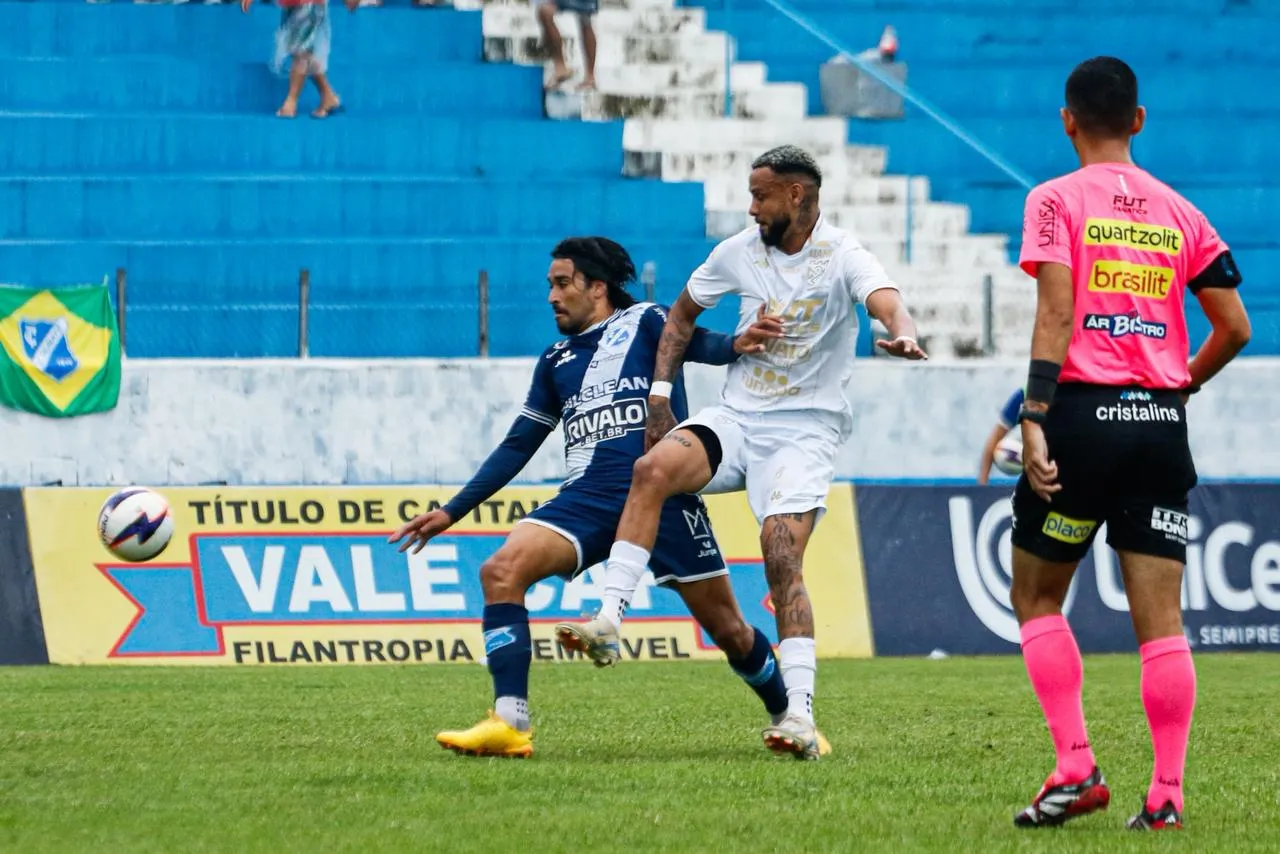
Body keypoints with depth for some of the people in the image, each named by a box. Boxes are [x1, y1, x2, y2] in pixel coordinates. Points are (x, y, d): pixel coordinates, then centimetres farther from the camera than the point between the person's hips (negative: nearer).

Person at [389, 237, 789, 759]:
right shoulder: (557, 361, 23)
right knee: (501, 570, -21)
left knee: (729, 631, -1)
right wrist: (451, 512, 23)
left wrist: (735, 344, -34)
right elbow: (517, 446, 27)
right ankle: (509, 725, -26)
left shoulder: (645, 322, 10)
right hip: (588, 497, 4)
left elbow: (697, 344, -10)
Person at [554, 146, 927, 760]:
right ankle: (608, 621, -28)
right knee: (653, 467, -25)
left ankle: (800, 714, -20)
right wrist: (659, 393, 9)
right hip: (736, 417, 4)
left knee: (782, 557, -20)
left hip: (806, 428, -4)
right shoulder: (740, 251, 6)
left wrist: (903, 335, -53)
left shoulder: (842, 257, -9)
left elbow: (886, 300, -29)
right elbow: (682, 315, 20)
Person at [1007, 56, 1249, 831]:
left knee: (1037, 598, 11)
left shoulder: (1058, 200, -1)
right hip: (1162, 421, 3)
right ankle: (1167, 792, -3)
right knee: (1161, 616, 3)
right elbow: (1234, 327, 8)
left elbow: (1056, 314, -12)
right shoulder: (1180, 213, 11)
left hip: (1085, 413, -3)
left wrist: (1035, 418, -15)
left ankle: (1076, 768, -2)